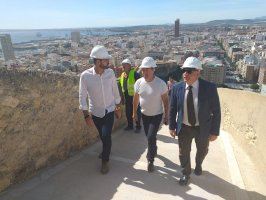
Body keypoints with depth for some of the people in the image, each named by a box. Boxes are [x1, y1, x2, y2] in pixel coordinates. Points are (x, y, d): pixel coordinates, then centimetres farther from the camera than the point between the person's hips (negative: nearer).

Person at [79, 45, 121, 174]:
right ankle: (106, 152, 48)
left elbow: (115, 91, 1)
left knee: (106, 136, -10)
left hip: (109, 111, 0)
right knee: (103, 136, 17)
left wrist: (118, 108, 7)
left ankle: (105, 161, 14)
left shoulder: (110, 73, -10)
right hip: (95, 113, 0)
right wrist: (86, 115, -12)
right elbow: (82, 97, -11)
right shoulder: (85, 75, -17)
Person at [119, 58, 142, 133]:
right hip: (127, 97, 7)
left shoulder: (134, 73, -15)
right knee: (128, 112, 17)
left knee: (136, 112, 6)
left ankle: (138, 126, 21)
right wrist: (122, 96, 16)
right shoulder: (122, 75, 8)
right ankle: (130, 125, 34)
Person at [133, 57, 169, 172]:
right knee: (149, 137, 18)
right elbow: (135, 99, 4)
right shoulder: (138, 83, -9)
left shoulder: (161, 84, -19)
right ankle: (153, 151, 48)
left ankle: (150, 160, 12)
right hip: (144, 115, 4)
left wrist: (166, 116, -6)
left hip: (156, 115, -4)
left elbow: (165, 100, -10)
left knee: (151, 137, -10)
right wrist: (134, 113, 11)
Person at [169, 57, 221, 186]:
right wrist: (172, 126, 0)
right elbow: (172, 109, -3)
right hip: (184, 128, 0)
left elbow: (216, 111, -11)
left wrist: (214, 131, -10)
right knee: (183, 153, 15)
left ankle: (198, 165, 61)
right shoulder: (177, 88, -14)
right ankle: (186, 173, 45)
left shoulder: (210, 88, -20)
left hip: (203, 128, 0)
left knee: (202, 151, 26)